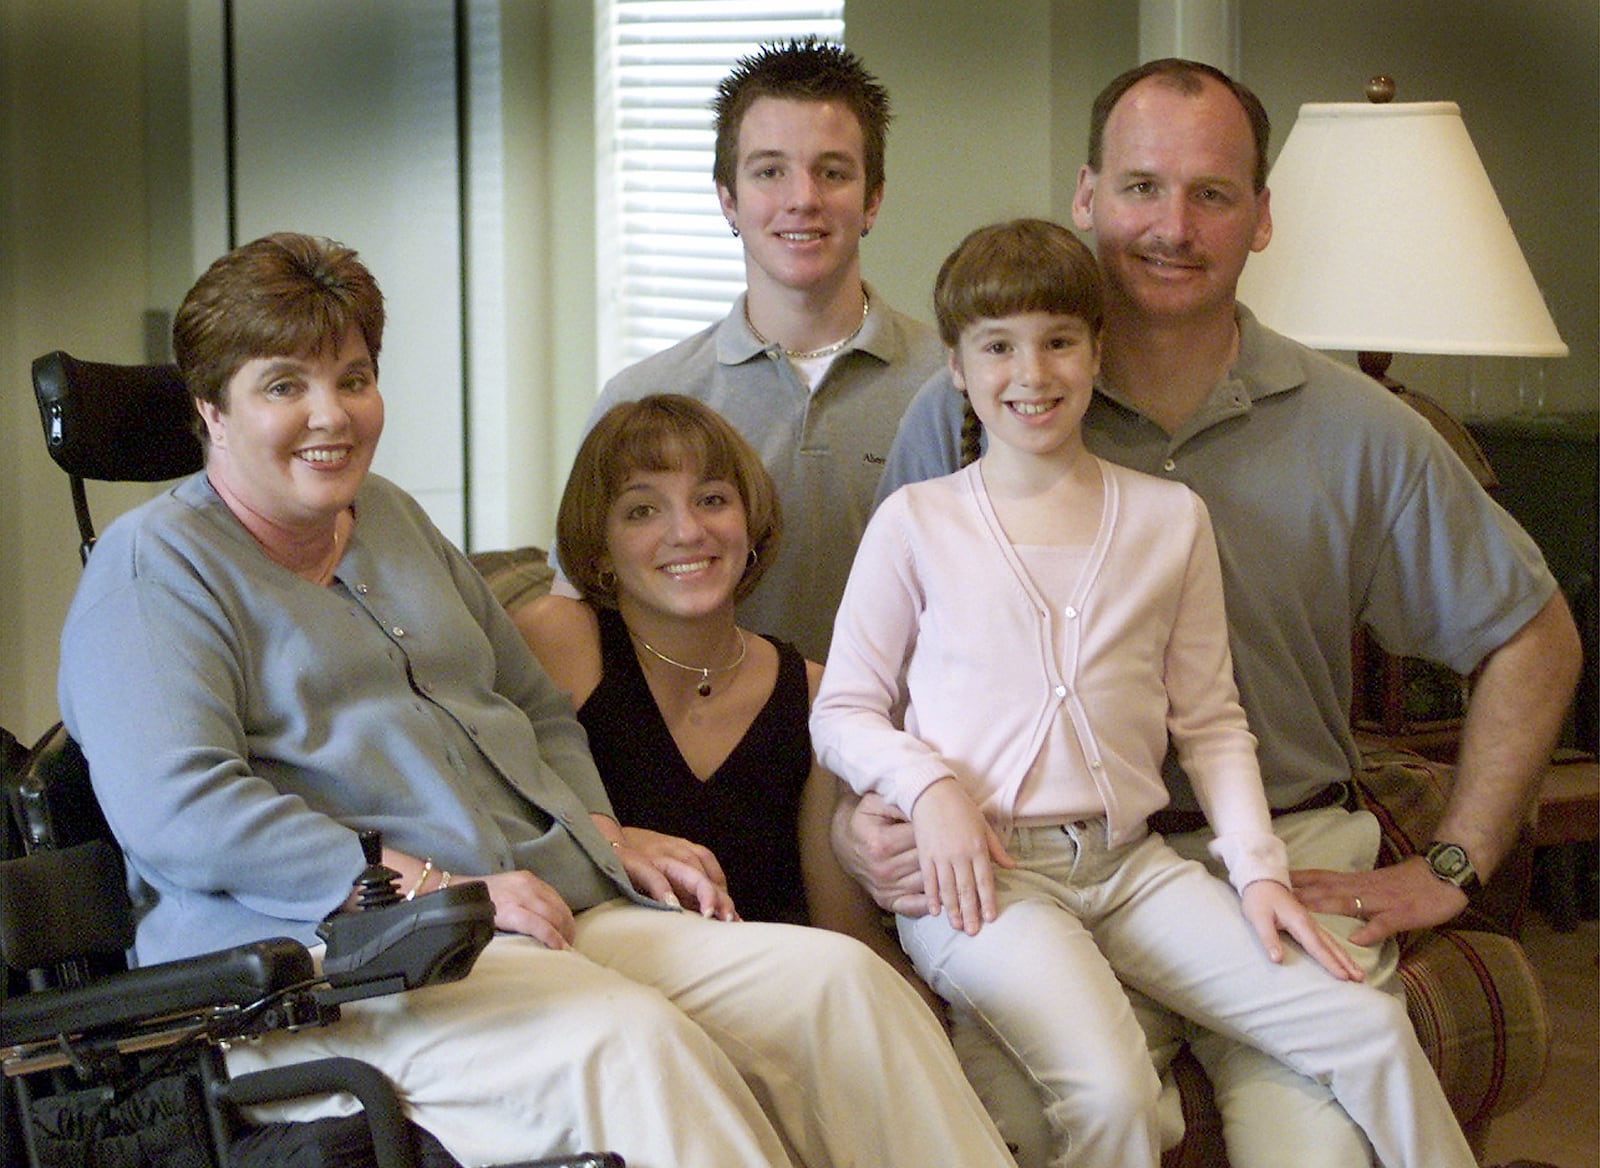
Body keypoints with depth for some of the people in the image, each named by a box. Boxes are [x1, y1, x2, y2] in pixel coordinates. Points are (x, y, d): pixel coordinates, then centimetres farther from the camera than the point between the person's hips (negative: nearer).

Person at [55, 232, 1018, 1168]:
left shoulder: (395, 523, 25)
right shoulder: (156, 565, 1)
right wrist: (436, 887, -18)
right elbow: (178, 811, -14)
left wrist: (603, 840, 12)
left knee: (840, 979, -15)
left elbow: (540, 710, 34)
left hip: (550, 916, 8)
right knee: (628, 1042, -35)